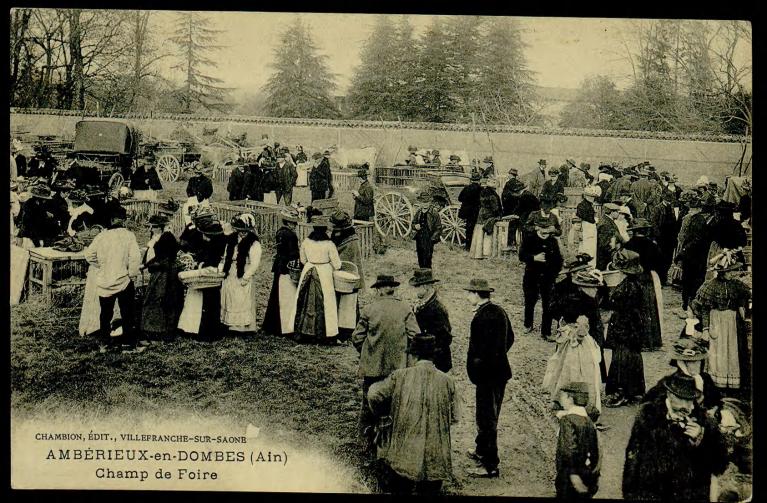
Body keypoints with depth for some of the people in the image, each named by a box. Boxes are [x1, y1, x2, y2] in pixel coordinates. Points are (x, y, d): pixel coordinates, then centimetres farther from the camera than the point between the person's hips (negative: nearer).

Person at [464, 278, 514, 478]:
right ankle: (482, 450, 39)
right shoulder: (499, 311, 7)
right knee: (489, 415, 23)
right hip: (500, 369, 10)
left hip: (487, 374, -10)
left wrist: (473, 369, -12)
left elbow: (477, 348, -24)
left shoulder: (481, 317, -22)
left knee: (487, 418, -2)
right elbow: (510, 338, 16)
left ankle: (490, 465, 5)